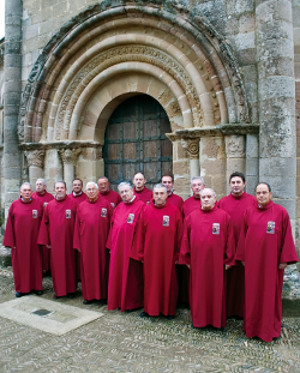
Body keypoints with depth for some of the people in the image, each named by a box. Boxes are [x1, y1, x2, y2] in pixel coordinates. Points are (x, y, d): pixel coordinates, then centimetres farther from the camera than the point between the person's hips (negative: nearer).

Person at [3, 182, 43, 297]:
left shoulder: (38, 204, 0)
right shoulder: (14, 205, -2)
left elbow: (42, 222, 0)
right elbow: (10, 224, -1)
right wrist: (11, 241, -4)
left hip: (34, 239, 1)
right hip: (19, 239, 0)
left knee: (35, 261, 9)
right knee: (20, 263, 7)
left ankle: (36, 286, 23)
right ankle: (21, 288, 22)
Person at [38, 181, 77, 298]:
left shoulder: (72, 202, -4)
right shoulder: (49, 205, 4)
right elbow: (45, 223, 7)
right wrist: (45, 241, 3)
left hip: (68, 239, -2)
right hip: (55, 240, 2)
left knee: (69, 263, 9)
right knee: (56, 265, 9)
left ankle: (71, 288, 23)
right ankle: (58, 289, 23)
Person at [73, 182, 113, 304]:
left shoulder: (105, 204, -1)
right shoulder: (81, 206, 6)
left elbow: (112, 223, -3)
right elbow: (77, 226, 8)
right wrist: (78, 244, 3)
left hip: (101, 242, -2)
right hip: (86, 242, 2)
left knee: (102, 266, 7)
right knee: (87, 268, 8)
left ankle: (103, 293, 21)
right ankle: (88, 295, 21)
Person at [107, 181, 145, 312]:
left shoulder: (140, 206, -10)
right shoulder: (119, 207, 11)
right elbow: (113, 227, 12)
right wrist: (111, 245, 10)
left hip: (131, 246, -6)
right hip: (117, 247, 6)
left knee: (131, 275, 5)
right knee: (117, 274, 13)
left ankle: (132, 302, 21)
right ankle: (118, 300, 29)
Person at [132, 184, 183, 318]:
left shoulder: (174, 210, -4)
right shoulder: (146, 210, 2)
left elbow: (179, 234, -2)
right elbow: (141, 234, 4)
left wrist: (177, 254, -2)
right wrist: (141, 254, 4)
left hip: (168, 254, -2)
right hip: (150, 253, 2)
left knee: (168, 280, 9)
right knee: (150, 281, 11)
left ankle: (168, 309, 25)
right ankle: (150, 308, 27)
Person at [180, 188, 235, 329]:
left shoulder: (224, 216, -1)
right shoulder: (191, 216, 3)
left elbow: (229, 239, 0)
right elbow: (186, 238, 6)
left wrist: (228, 260, -2)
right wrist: (186, 259, 4)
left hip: (216, 261, -1)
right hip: (197, 260, 2)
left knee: (216, 289, 9)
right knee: (198, 290, 10)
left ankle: (217, 320, 25)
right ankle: (199, 319, 25)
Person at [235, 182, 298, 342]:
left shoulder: (281, 212, -3)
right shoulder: (249, 212, 4)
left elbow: (287, 237, -2)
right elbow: (243, 236, 8)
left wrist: (284, 259, -6)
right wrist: (243, 257, 6)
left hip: (271, 260, -2)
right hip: (252, 260, 2)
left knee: (271, 293, 7)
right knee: (252, 292, 10)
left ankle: (270, 328, 23)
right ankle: (252, 326, 25)